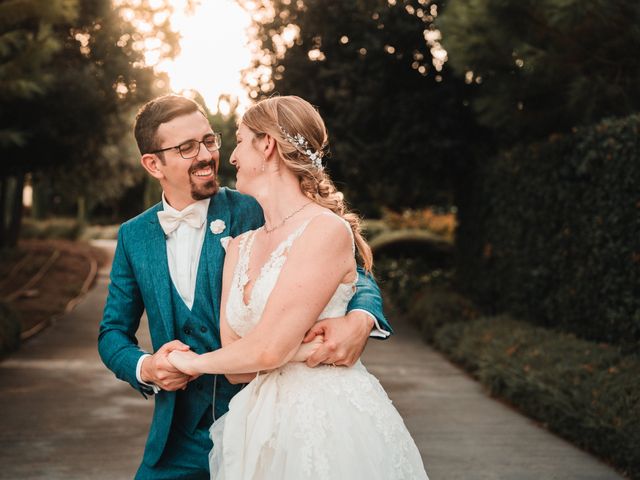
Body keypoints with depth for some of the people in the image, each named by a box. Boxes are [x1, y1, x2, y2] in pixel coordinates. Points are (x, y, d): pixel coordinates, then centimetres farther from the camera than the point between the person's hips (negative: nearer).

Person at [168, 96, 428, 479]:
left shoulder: (328, 230, -13)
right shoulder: (239, 246, 9)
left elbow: (267, 349, -18)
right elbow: (236, 369, 3)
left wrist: (196, 362, -1)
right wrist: (300, 341, -14)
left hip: (329, 419, -6)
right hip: (263, 427, 6)